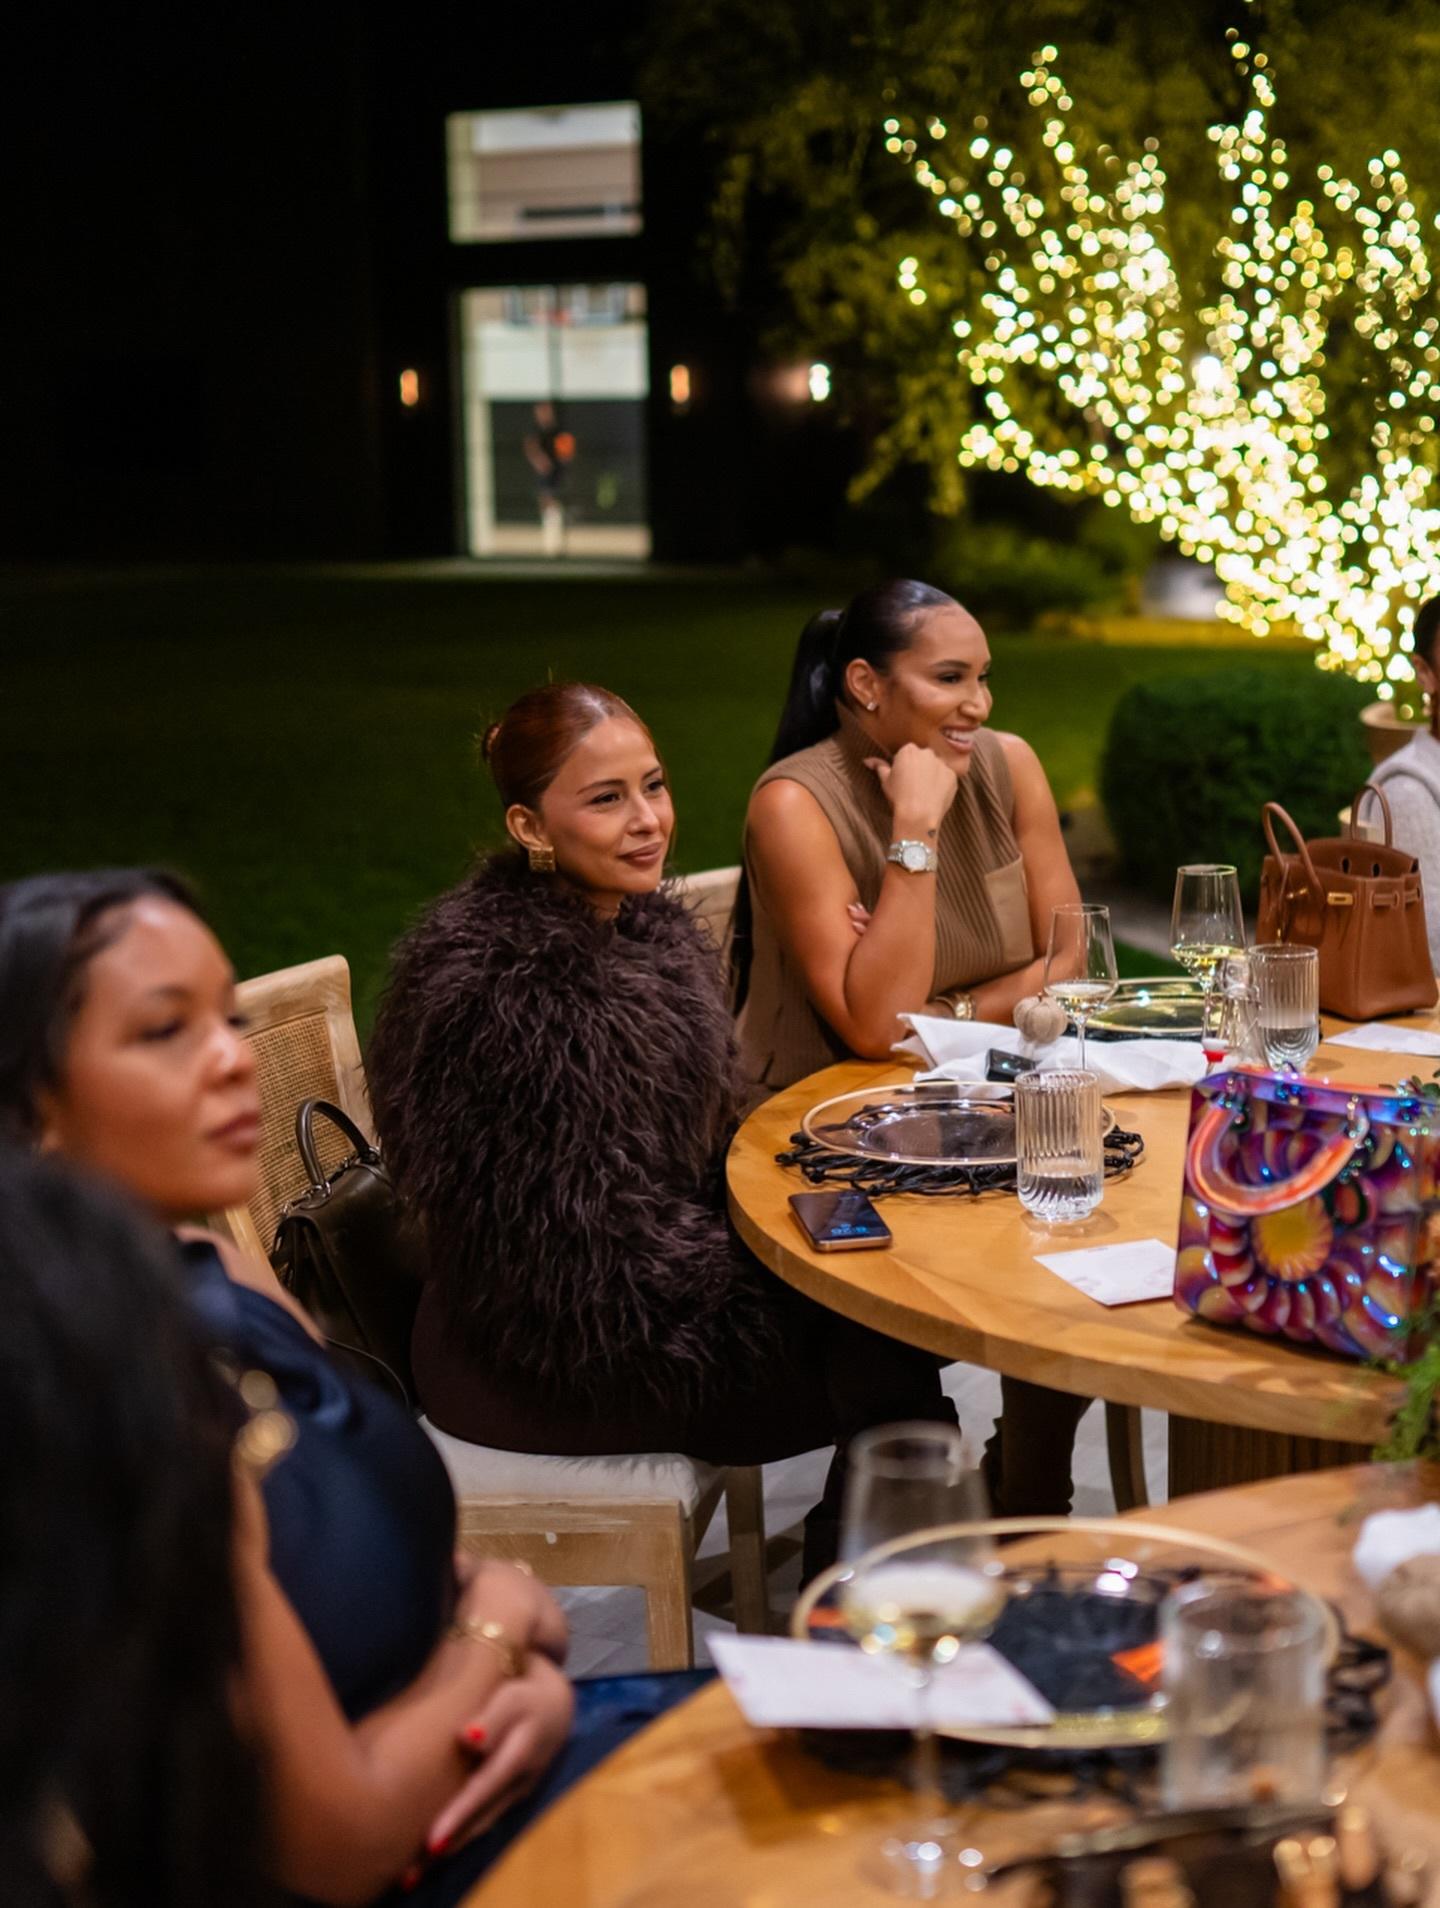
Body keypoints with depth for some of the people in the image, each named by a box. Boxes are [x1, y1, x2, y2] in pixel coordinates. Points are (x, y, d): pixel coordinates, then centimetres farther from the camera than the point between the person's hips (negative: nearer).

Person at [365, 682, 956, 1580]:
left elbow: (706, 1150, 15)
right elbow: (581, 1247, -24)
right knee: (885, 1363, -5)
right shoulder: (505, 986, -27)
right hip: (549, 1364, -8)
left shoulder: (648, 923, 3)